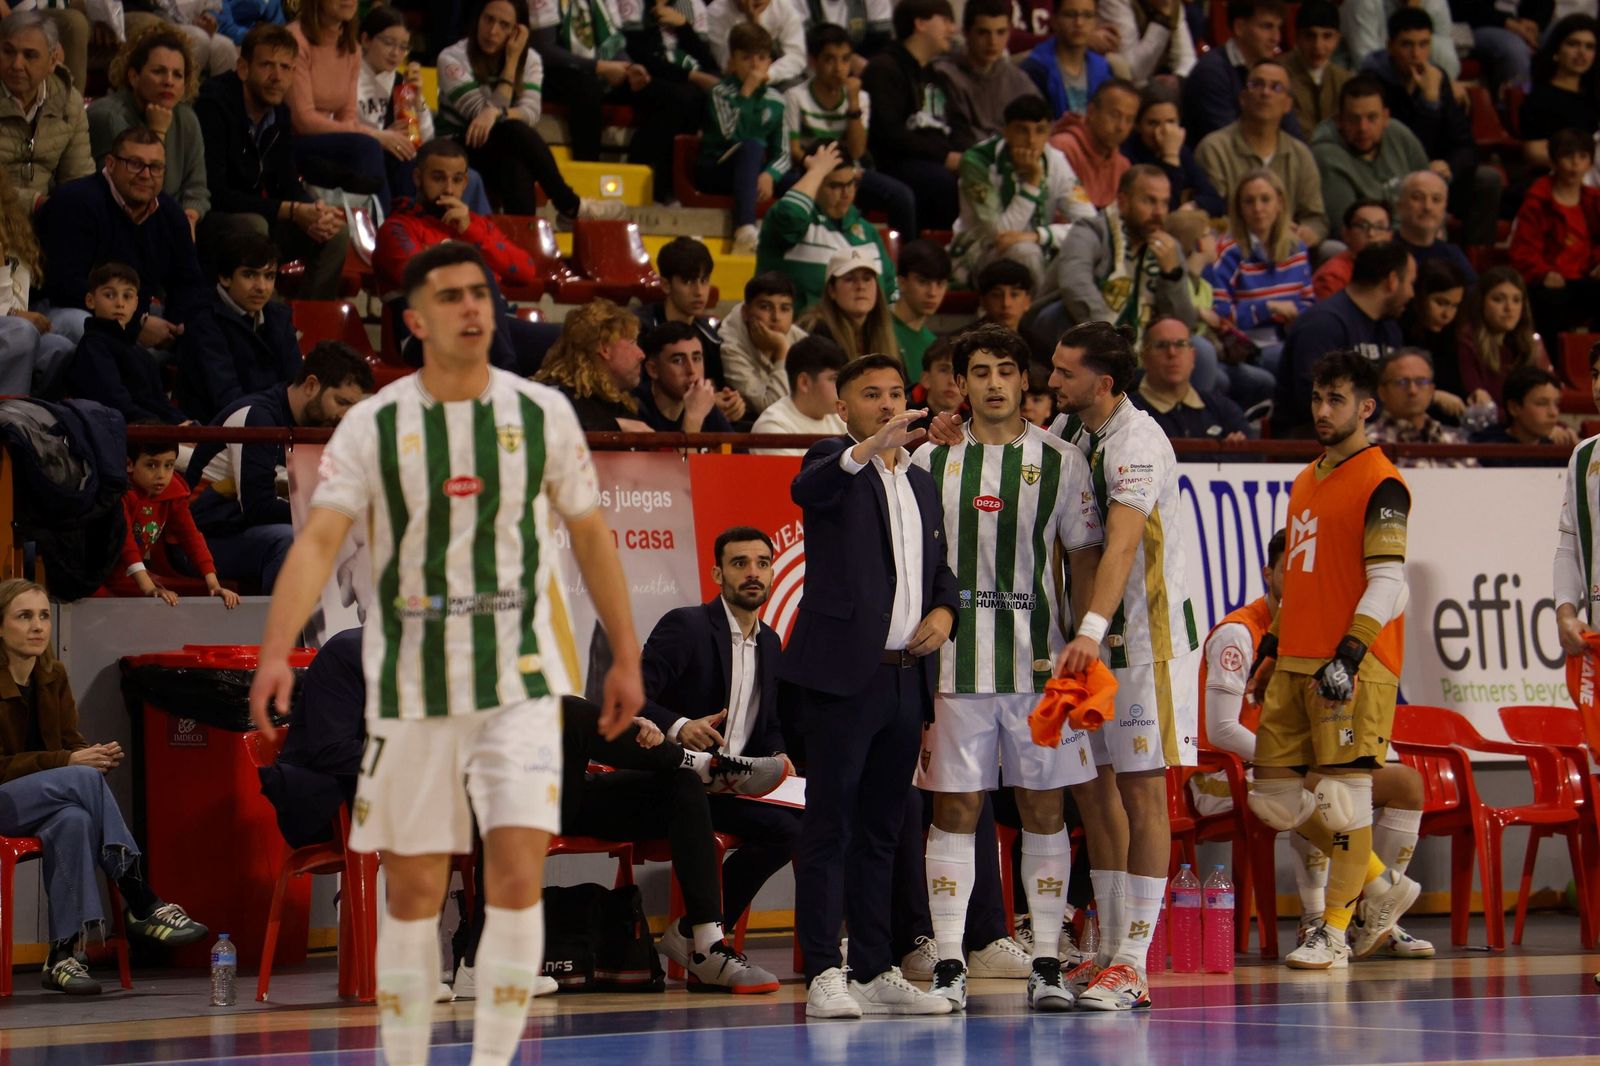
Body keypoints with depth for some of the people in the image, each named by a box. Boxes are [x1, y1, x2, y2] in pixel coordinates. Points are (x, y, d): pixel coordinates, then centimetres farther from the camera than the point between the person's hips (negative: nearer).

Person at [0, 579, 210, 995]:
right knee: (84, 779, -33)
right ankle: (143, 905, -32)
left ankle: (61, 956, -38)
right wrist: (68, 762, -26)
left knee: (73, 821, -35)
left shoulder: (53, 675, 9)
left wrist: (96, 754, -17)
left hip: (47, 800, 6)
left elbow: (70, 741, 8)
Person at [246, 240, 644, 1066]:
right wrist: (277, 648, -27)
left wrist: (625, 657, 12)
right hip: (410, 685, 0)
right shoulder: (374, 425, -3)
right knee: (413, 891, 5)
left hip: (519, 681, 0)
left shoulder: (542, 413, 2)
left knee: (518, 877, -13)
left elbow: (590, 533, 11)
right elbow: (320, 538, -13)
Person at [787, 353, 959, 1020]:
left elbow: (940, 566, 27)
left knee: (881, 831, 11)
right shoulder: (835, 465, -1)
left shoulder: (923, 484, 20)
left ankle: (875, 972, 14)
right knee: (829, 825, -7)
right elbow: (807, 489, -25)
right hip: (844, 675, -7)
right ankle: (823, 975, -9)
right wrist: (868, 450, -43)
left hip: (906, 678, 7)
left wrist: (944, 611, 5)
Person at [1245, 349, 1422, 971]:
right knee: (1273, 794, 6)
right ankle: (1380, 886, 20)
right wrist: (1271, 649, 23)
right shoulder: (1306, 482, 19)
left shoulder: (1379, 484, -7)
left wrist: (1348, 656, -23)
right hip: (1297, 663, 9)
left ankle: (1335, 930, 3)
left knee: (1342, 791, -7)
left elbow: (1388, 583, -15)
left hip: (1356, 666, -9)